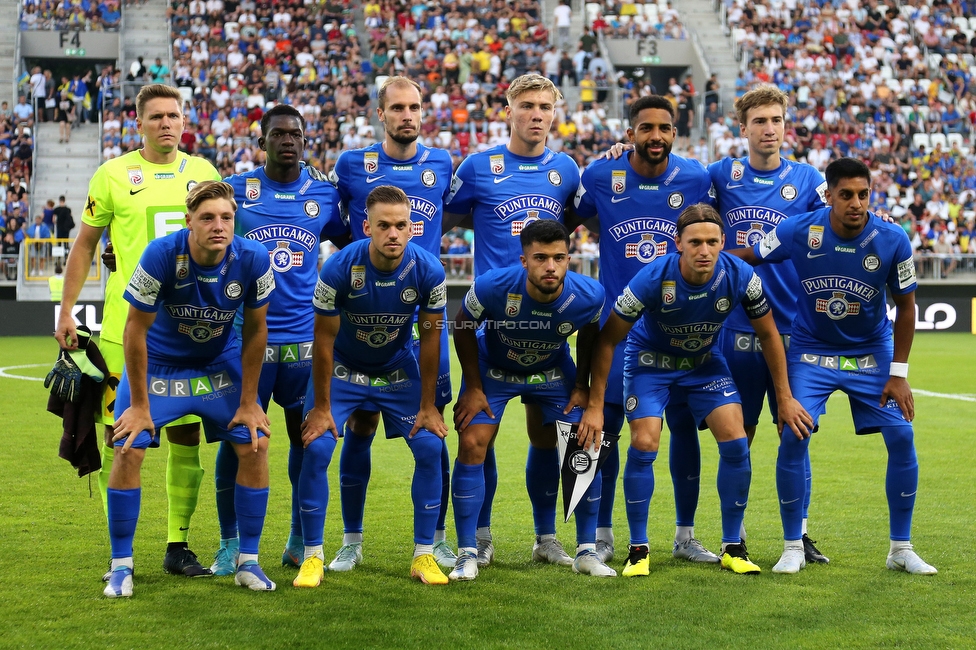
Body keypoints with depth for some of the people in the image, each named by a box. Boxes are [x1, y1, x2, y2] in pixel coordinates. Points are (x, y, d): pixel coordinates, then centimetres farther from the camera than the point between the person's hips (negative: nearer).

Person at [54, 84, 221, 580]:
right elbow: (85, 244, 6)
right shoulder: (114, 175, -1)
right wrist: (66, 311, 2)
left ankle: (177, 545, 15)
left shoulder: (203, 173, 7)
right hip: (125, 328, -3)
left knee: (186, 435, 4)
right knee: (121, 436, 0)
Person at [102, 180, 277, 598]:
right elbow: (136, 329, -19)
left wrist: (248, 402, -5)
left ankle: (247, 562, 6)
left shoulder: (252, 260, -22)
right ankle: (121, 566, -1)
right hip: (158, 362, -2)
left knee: (254, 446, -9)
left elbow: (255, 331, -7)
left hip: (221, 363, 2)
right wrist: (139, 404, -15)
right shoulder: (162, 255, -29)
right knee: (128, 449, -15)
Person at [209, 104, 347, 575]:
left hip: (306, 337, 2)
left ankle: (300, 543, 18)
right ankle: (230, 543, 12)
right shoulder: (234, 190, 1)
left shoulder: (325, 194, 6)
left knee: (307, 436, 6)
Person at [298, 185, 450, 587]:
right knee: (316, 448, -16)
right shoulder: (339, 268, -28)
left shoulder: (428, 271, -23)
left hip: (399, 369, 2)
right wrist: (321, 407, -12)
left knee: (430, 447, -11)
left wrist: (428, 406, -6)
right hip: (343, 368, -2)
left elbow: (430, 336, -10)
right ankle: (312, 557, -2)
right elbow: (324, 339, -16)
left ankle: (424, 555, 2)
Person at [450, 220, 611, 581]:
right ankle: (467, 554, -5)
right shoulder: (492, 286, -35)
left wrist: (581, 386, -2)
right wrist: (473, 388, -11)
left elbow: (590, 333, -3)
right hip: (494, 368, -1)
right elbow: (463, 329, -14)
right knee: (472, 445, -15)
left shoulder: (589, 295, -29)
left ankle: (586, 551, 6)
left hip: (553, 371, 2)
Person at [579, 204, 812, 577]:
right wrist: (595, 405, -20)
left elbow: (768, 334, -7)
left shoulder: (740, 277, -25)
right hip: (651, 361, -2)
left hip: (705, 363, 2)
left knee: (735, 443, -12)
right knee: (644, 445, -17)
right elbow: (607, 339, -19)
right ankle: (638, 549, 0)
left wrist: (785, 398, -4)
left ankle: (732, 548, 4)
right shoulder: (652, 280, -32)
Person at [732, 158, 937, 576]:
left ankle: (901, 549, 8)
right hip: (812, 351, -1)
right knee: (793, 437, -16)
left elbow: (905, 306, -5)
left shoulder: (893, 240, -17)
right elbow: (744, 257, -2)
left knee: (901, 438, -9)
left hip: (872, 353, 1)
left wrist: (899, 374, -7)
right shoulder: (798, 231, -20)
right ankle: (793, 547, 1)